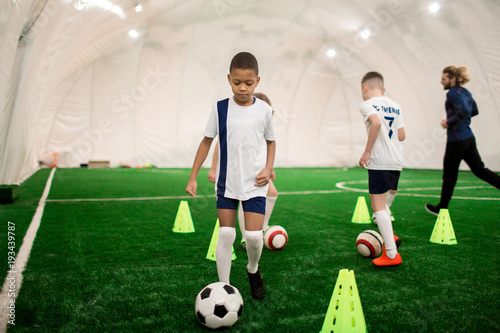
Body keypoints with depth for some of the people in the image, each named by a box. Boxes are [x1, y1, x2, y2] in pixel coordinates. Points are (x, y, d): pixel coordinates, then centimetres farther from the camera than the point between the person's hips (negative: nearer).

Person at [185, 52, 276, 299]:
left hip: (255, 183, 0)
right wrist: (193, 177, 2)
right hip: (226, 182, 1)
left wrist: (268, 168, -6)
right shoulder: (220, 108, -2)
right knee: (226, 234, 1)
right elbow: (207, 141, 5)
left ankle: (253, 270, 28)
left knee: (254, 235, -5)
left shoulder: (264, 110, -2)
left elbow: (271, 142, 11)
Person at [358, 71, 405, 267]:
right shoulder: (395, 106, 16)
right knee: (382, 203, 23)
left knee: (378, 206, -4)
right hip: (397, 161, 8)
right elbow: (402, 135, 12)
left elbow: (376, 122, -25)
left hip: (379, 162, -8)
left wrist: (367, 151, -19)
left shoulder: (367, 104, -4)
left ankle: (392, 255, -5)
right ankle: (389, 237, 22)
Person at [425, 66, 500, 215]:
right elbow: (474, 111, 25)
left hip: (457, 140, -9)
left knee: (449, 175, 4)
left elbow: (464, 110, -31)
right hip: (469, 137, 9)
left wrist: (449, 122, -18)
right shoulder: (465, 92, 13)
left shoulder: (453, 93, -15)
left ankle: (441, 208, 18)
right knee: (479, 169, 13)